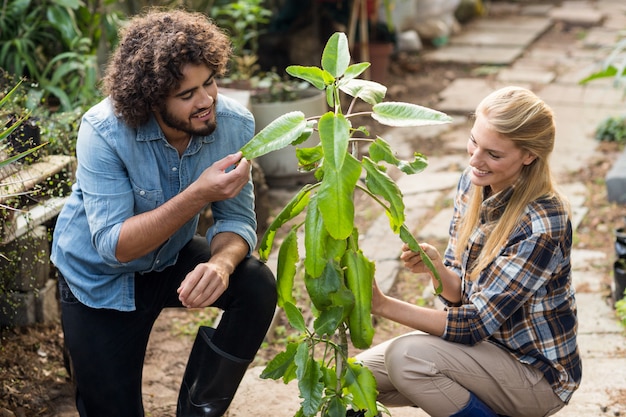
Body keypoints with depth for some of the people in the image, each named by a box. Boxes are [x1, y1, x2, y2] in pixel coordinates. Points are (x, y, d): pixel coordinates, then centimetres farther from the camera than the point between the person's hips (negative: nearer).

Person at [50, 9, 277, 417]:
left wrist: (221, 263, -40)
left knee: (257, 287, -23)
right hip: (101, 279, -3)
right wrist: (199, 195, -45)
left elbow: (237, 218, -16)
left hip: (172, 260, 3)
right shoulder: (104, 131, -31)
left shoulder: (234, 123, -21)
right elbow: (114, 245, -35)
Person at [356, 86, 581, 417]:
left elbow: (474, 324, -26)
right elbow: (459, 292, 1)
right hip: (485, 339, 8)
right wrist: (436, 268, -22)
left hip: (538, 372, -7)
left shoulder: (541, 225, -27)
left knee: (406, 356, -27)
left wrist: (381, 305, -30)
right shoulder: (472, 183, -5)